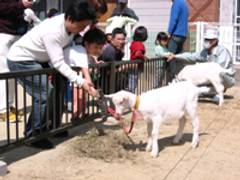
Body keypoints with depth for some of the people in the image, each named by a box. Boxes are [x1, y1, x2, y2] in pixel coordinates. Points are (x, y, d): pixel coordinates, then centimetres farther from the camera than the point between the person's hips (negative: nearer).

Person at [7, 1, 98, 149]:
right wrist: (80, 81, -35)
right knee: (45, 94, -19)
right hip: (21, 60, -9)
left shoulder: (72, 25, -9)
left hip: (38, 59, 9)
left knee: (59, 87, 7)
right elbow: (58, 63, -32)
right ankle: (32, 135, -4)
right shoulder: (52, 31, -33)